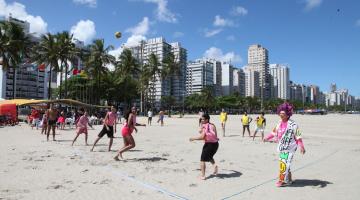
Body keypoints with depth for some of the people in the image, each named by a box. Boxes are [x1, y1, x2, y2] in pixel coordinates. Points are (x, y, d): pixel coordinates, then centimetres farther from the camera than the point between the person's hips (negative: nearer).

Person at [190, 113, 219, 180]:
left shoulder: (204, 127, -11)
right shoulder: (213, 126, 6)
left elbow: (202, 137, -21)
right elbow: (215, 135, 7)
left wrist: (193, 138, -11)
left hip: (209, 144, -7)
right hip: (215, 144, 7)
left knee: (202, 160, 5)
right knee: (210, 156, 31)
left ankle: (202, 176, 3)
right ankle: (214, 165, 5)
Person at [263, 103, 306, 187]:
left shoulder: (293, 124, -15)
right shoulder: (279, 123, 5)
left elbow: (298, 136, -16)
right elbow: (274, 132, 19)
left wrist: (301, 146, -20)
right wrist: (267, 138, 22)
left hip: (289, 148, -7)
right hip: (282, 147, 7)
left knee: (284, 163, -8)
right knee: (283, 163, 14)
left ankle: (282, 180, 6)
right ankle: (288, 179, 29)